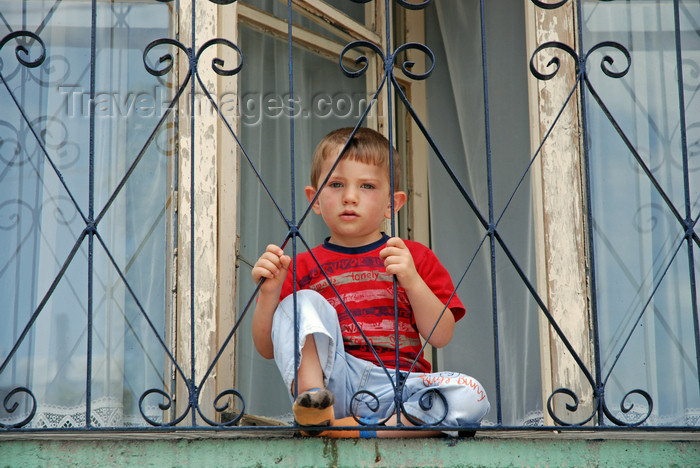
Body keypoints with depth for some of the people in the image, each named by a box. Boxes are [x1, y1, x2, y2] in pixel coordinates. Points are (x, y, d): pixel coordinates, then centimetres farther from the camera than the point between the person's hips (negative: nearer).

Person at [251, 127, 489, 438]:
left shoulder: (415, 257, 15)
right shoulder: (303, 267, 14)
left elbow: (440, 336, 5)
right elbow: (266, 348, 10)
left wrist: (412, 280, -10)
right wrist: (269, 291, -7)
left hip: (396, 387, 1)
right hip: (334, 382, 0)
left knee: (470, 396, -27)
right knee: (303, 302, -19)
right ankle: (312, 403, -35)